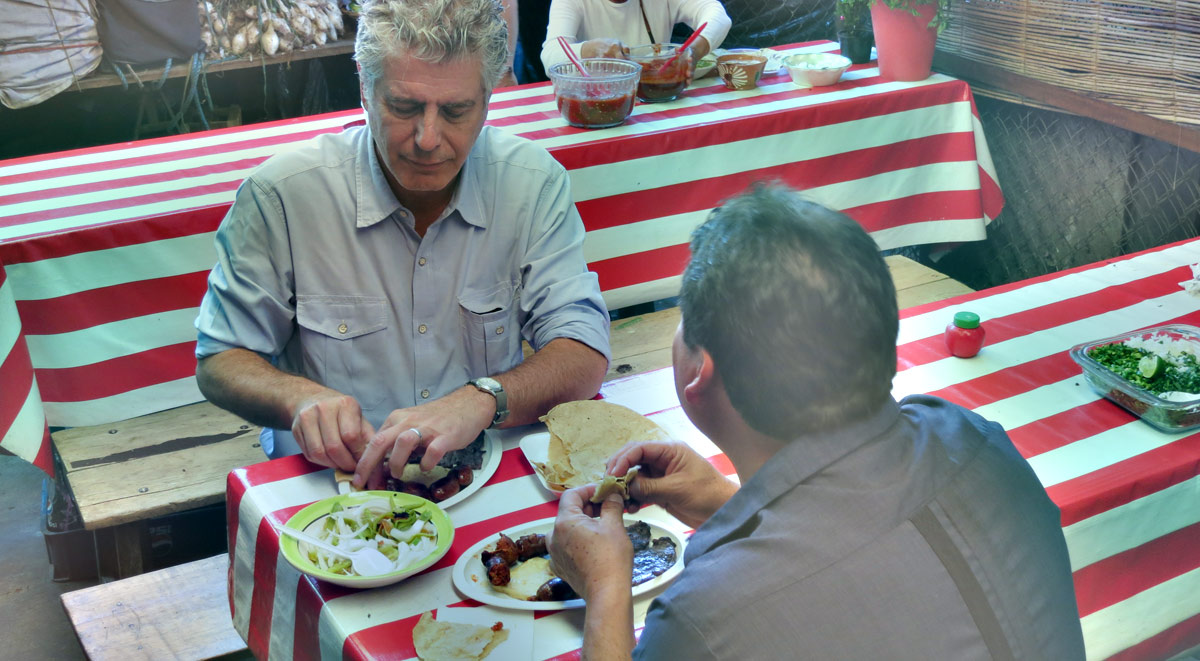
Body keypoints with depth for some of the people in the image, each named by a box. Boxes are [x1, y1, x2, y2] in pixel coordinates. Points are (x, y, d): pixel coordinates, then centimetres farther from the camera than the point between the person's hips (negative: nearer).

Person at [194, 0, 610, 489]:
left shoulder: (534, 183, -6)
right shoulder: (280, 195, -12)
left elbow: (584, 356, -10)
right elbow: (220, 361, -2)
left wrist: (482, 400, -31)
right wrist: (300, 398, -26)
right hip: (330, 484, 1)